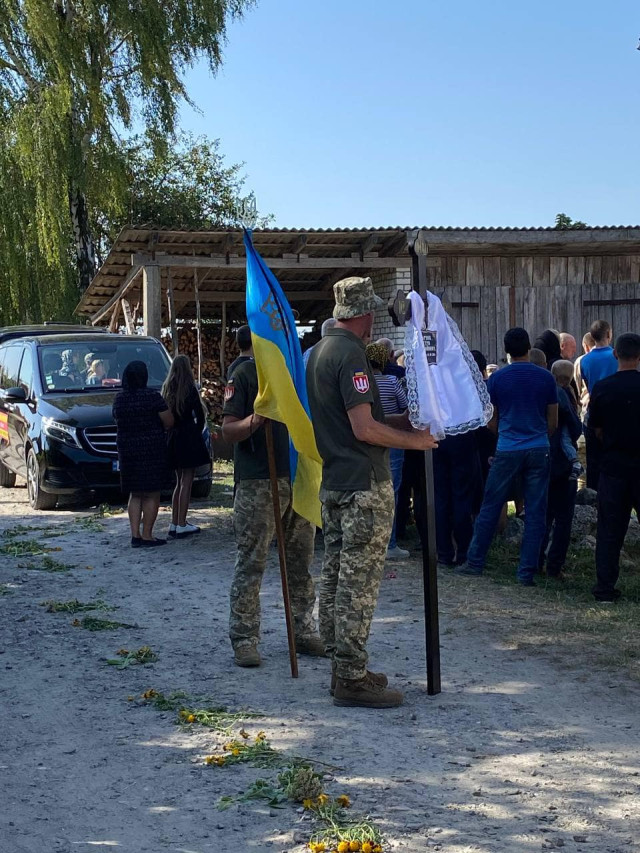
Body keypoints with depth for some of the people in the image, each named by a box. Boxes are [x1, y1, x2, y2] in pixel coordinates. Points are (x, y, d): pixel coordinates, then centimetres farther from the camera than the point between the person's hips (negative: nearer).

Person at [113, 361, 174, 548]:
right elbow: (169, 422, -10)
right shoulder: (152, 396, -13)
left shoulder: (119, 399, 3)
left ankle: (135, 535, 9)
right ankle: (147, 536, 2)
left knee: (135, 494, 13)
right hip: (151, 450, -5)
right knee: (152, 494, 2)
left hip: (127, 450, 5)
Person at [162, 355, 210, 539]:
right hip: (188, 438, -7)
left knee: (179, 482, 15)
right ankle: (181, 525, -6)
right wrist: (197, 431, 7)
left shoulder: (167, 389, 8)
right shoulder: (190, 389, -10)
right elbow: (200, 415, -9)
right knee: (186, 483, -4)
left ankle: (174, 524, 16)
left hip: (172, 439, 7)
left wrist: (172, 429, 12)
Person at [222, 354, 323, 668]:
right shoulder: (245, 374, -2)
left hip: (300, 477, 6)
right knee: (251, 562, -3)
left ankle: (303, 631, 21)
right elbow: (229, 430, -8)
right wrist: (255, 420, -28)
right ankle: (244, 638, 2)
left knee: (301, 561, 11)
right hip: (258, 482, -5)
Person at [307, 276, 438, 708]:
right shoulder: (351, 354, -16)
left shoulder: (318, 352, 14)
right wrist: (414, 440, -9)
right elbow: (365, 429, -21)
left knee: (336, 575, 13)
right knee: (359, 582, -5)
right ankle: (352, 678, -1)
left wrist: (405, 421, 17)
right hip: (365, 485, -10)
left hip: (333, 482, 10)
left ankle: (342, 667, 22)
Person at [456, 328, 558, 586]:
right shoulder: (546, 378, 0)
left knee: (490, 509, 9)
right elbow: (553, 422, 6)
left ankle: (475, 562, 17)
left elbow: (491, 422, 5)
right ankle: (527, 572, 6)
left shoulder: (496, 379, -2)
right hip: (539, 450, 1)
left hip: (507, 451, -1)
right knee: (535, 513, 5)